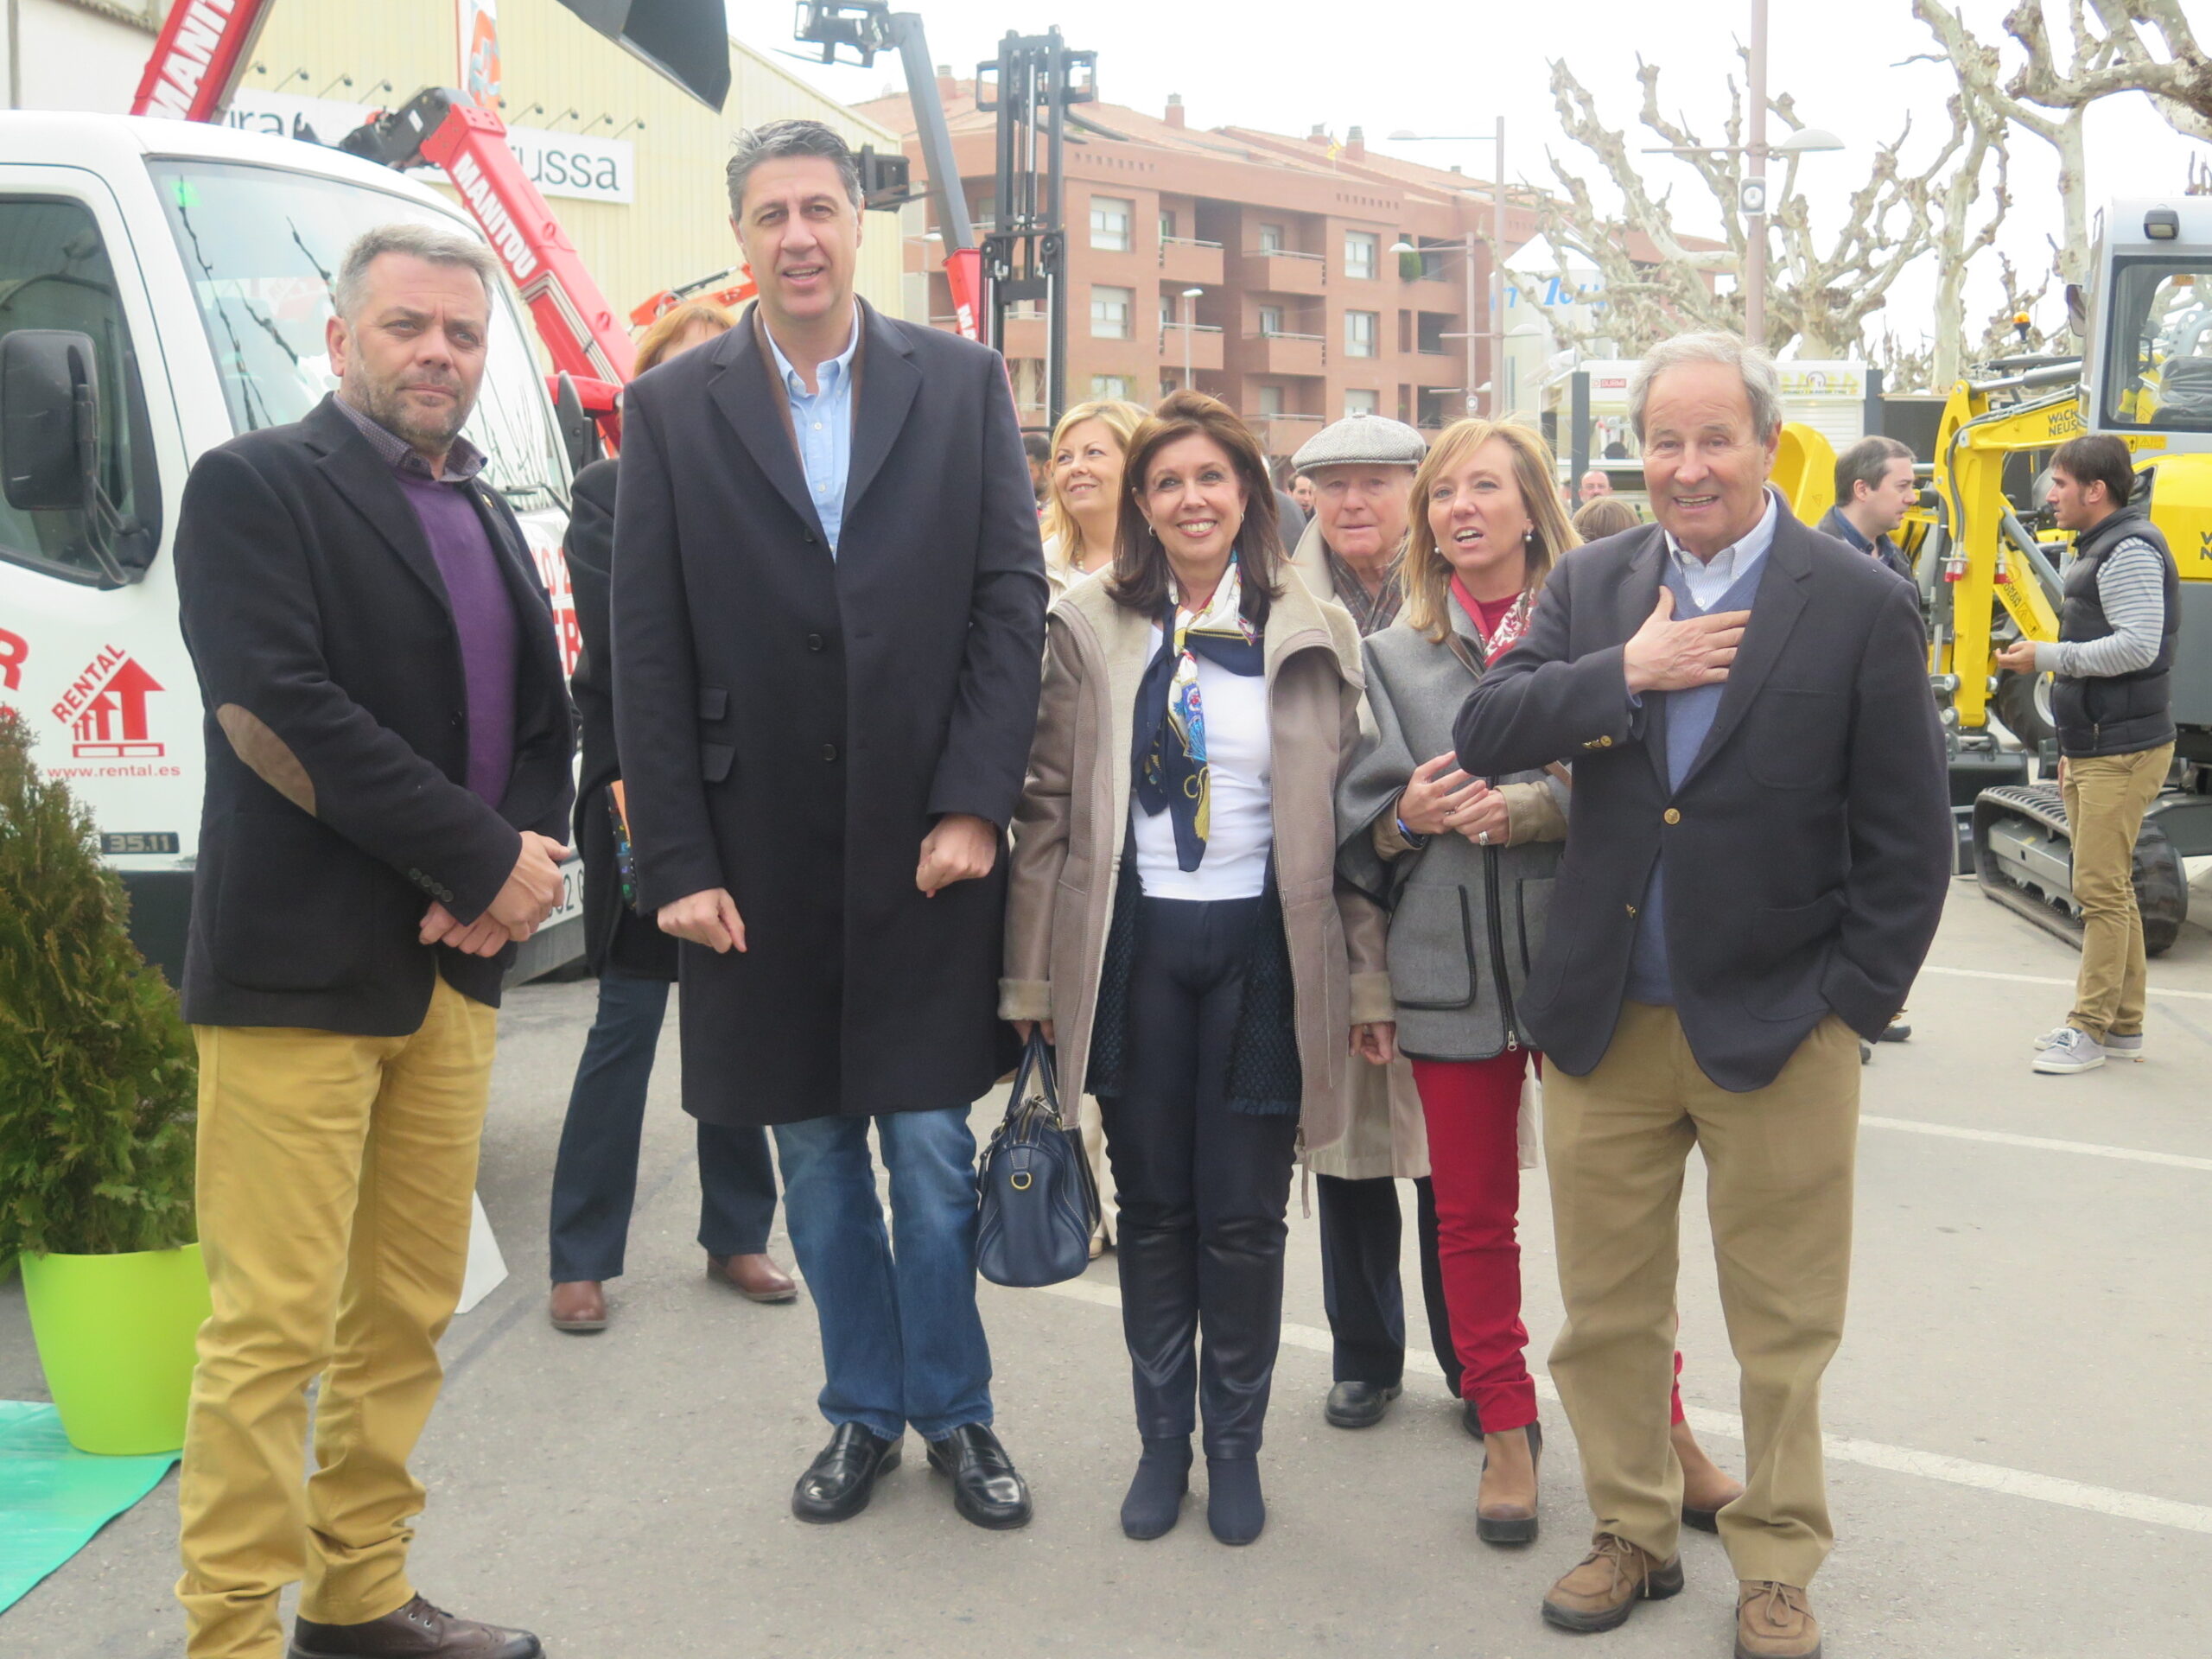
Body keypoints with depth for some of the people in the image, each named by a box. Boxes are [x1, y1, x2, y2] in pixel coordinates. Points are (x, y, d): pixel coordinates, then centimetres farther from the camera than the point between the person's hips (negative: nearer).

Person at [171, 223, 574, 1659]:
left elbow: (545, 724, 17)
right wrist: (486, 861, -15)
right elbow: (284, 710, -16)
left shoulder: (489, 518, 19)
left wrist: (519, 871, -3)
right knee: (274, 1325, -4)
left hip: (458, 970, 7)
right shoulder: (254, 486, -3)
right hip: (299, 967, -7)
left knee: (409, 1312, 12)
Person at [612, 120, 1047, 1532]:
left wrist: (973, 803, -8)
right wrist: (677, 861, -6)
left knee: (931, 1147, 5)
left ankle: (957, 1413, 25)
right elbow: (648, 651, 0)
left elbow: (1013, 597, 0)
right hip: (759, 855, 1)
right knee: (815, 1158, 12)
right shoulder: (673, 409, 3)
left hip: (928, 839, -1)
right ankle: (865, 1411, 30)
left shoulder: (963, 383, 3)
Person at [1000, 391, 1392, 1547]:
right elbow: (1049, 810, 2)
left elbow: (1347, 816, 4)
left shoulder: (1314, 635, 3)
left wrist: (1367, 979, 0)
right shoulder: (1090, 628, 2)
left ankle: (1235, 1444, 25)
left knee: (1244, 1217, 6)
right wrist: (1032, 976, -1)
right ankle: (1162, 1438, 28)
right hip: (1135, 943, 1)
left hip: (1263, 946, 0)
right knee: (1153, 1208, 11)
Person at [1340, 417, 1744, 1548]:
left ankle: (1660, 1425, 22)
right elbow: (1355, 826, 7)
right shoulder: (1393, 654, 9)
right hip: (1453, 964, 3)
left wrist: (1535, 808, -21)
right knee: (1473, 1213, 10)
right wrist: (1409, 816, -13)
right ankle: (1506, 1430, 26)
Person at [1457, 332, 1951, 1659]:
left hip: (1779, 1031, -3)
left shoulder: (1863, 606, -5)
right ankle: (1635, 1534, 34)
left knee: (1785, 1331, 11)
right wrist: (1625, 676, -17)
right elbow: (1482, 735, -6)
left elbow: (1909, 841, -4)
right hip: (1604, 1023, 3)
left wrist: (1852, 1003, -8)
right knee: (1608, 1314, 14)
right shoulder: (1593, 586, 5)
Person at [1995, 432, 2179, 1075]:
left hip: (2124, 752, -10)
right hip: (2097, 749, 11)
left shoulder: (2130, 551, -14)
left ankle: (2090, 1030, -2)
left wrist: (2047, 656, -18)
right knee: (2109, 889, 13)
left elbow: (2138, 646, -25)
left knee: (2101, 890, -8)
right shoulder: (2100, 549, 18)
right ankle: (2123, 1025, 20)